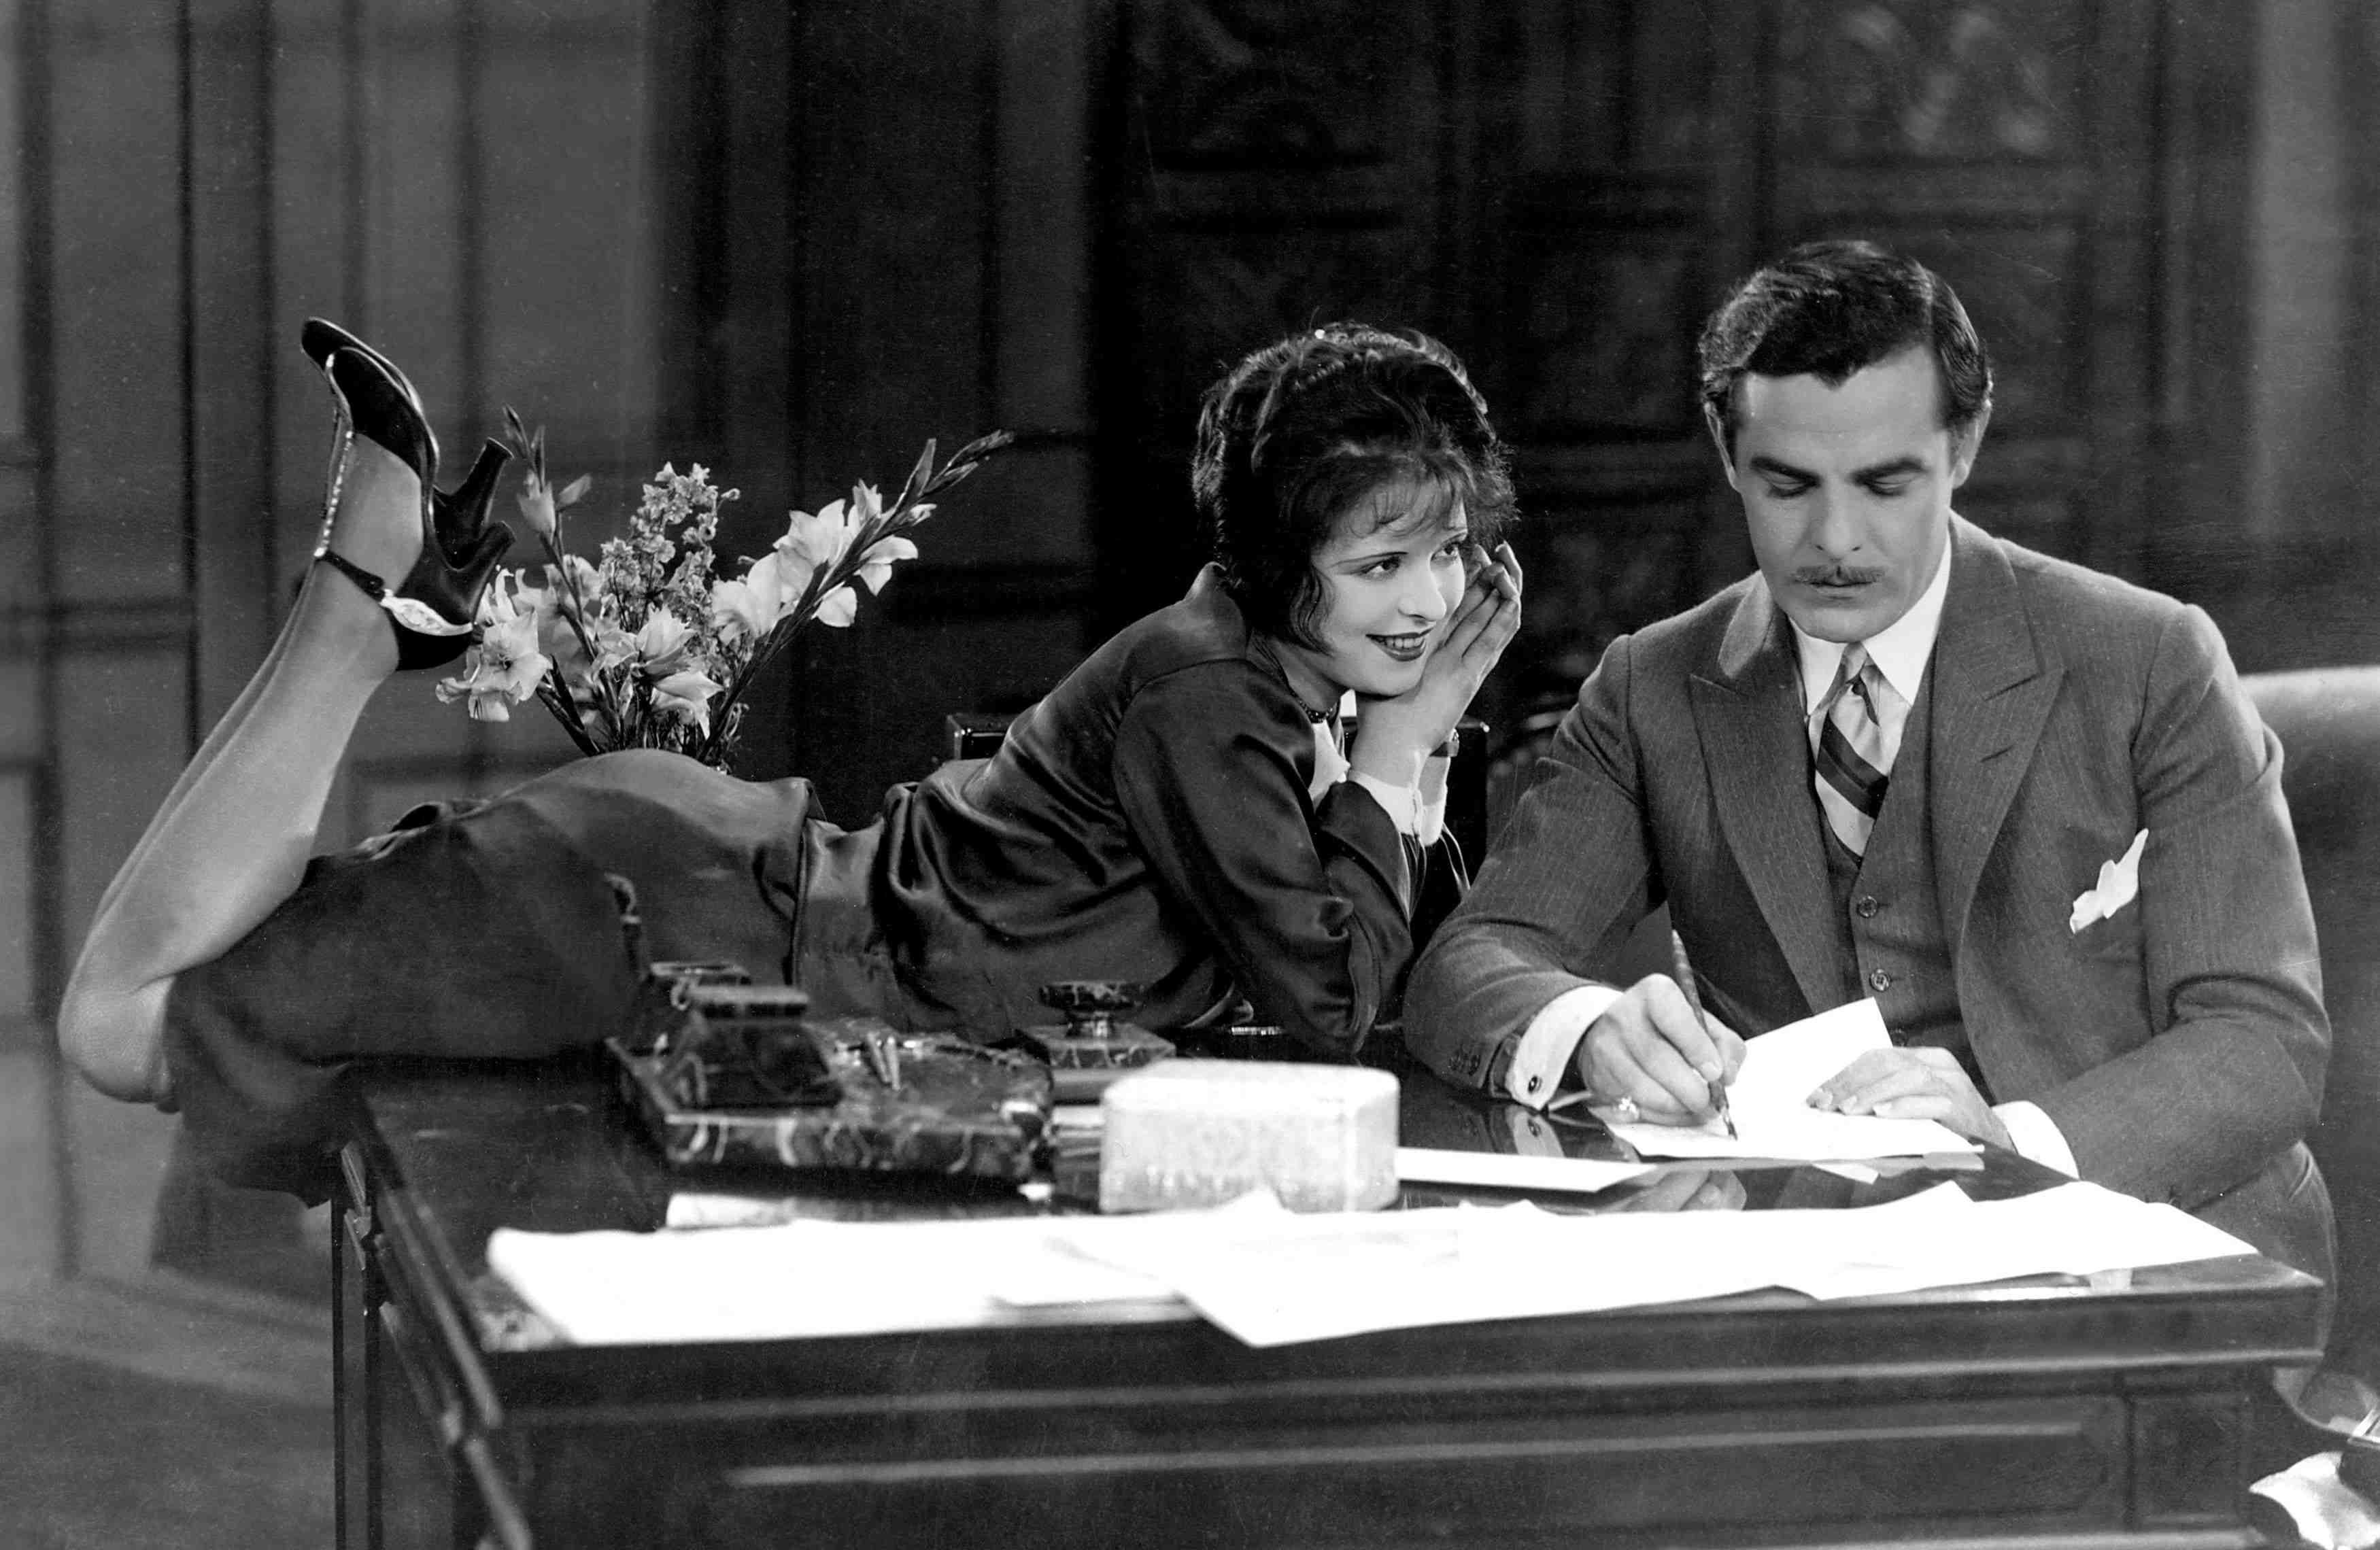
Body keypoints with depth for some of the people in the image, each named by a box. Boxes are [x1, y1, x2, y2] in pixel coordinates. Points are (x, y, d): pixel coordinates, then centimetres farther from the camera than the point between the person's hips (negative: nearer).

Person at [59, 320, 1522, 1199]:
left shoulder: (1289, 676, 4)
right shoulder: (1200, 692, -22)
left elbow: (1398, 976, 6)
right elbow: (1329, 1005, -24)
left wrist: (1426, 734, -6)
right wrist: (1402, 742, -17)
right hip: (724, 935, -9)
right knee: (132, 1016, -5)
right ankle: (377, 595, 4)